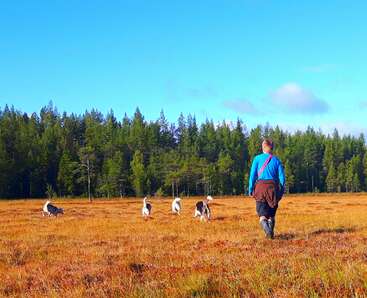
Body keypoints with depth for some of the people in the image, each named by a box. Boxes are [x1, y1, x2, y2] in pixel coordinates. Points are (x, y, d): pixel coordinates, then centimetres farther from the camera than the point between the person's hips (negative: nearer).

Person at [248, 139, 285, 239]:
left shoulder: (257, 158, 2)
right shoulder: (276, 160, 7)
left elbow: (252, 175, -3)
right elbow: (282, 177, 4)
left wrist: (250, 189, 0)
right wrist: (281, 192, 11)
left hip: (261, 186, -2)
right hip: (273, 187, 2)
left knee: (262, 213, -3)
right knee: (271, 213, 16)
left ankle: (264, 223, -32)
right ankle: (270, 233, 13)